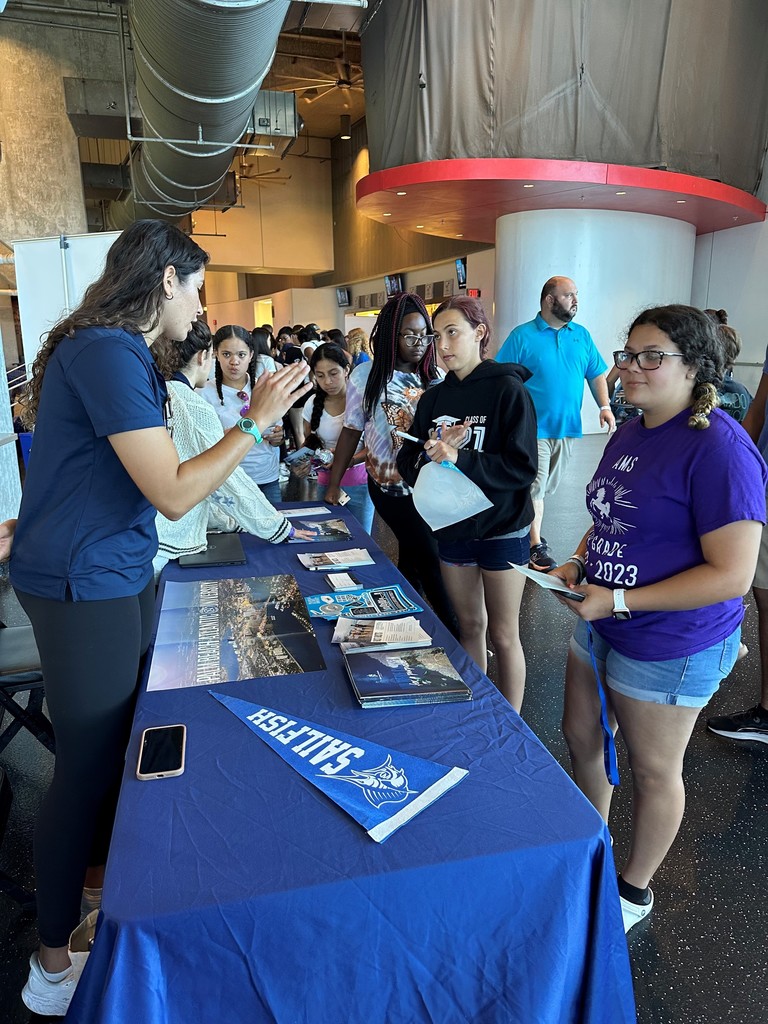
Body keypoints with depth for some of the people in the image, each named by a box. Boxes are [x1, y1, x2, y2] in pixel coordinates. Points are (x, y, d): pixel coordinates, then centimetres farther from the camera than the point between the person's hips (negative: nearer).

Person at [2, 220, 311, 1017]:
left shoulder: (114, 350, 12)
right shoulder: (110, 353, -21)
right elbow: (173, 493, -24)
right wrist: (255, 423, -18)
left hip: (113, 574, 10)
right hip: (84, 586, -10)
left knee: (114, 734, 21)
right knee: (86, 760, 2)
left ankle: (94, 865, 45)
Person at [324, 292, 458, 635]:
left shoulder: (436, 376, 1)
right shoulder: (367, 376, -5)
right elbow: (351, 430, 1)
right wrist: (333, 486, 1)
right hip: (392, 488, -3)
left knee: (412, 556, 15)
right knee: (429, 560, -2)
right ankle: (455, 634, 10)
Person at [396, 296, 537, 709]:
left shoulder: (508, 390, -11)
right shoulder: (433, 398, 6)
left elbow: (522, 467, -18)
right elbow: (408, 464, 4)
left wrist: (459, 458, -28)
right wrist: (429, 454, -18)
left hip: (501, 529, -5)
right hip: (453, 527, 5)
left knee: (503, 634, 5)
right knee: (469, 625, 16)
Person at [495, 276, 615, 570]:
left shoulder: (581, 335, 10)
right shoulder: (523, 335, -5)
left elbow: (597, 374, 14)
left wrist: (605, 406, 0)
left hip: (567, 427, 5)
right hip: (534, 428, -5)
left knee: (545, 487, 14)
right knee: (535, 487, -3)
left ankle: (523, 522, 30)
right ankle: (536, 545, 7)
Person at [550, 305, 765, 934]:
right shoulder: (629, 435, 5)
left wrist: (619, 601, -25)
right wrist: (577, 564, -1)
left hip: (670, 645, -8)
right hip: (601, 624, 8)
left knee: (653, 769, 13)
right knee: (580, 736, 22)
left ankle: (634, 890, 39)